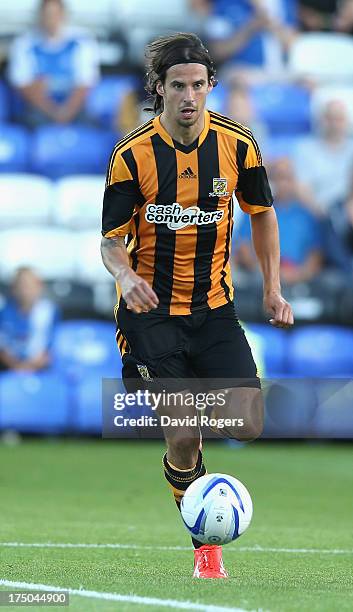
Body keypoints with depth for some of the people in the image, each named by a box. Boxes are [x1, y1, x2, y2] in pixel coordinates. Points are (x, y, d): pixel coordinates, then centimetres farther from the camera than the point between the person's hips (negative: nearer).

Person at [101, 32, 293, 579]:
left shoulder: (236, 145, -5)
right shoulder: (132, 154, -11)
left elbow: (262, 213, 12)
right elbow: (111, 240, -7)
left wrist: (273, 288, 5)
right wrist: (126, 275, -29)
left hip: (214, 308, 3)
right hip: (150, 309, -2)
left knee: (247, 426, -13)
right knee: (184, 439, -12)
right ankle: (205, 543, 12)